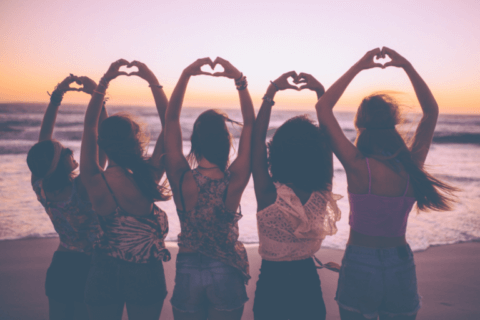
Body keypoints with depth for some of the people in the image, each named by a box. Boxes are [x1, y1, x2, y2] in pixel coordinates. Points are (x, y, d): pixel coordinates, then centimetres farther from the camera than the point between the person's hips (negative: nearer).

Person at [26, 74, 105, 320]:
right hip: (86, 270, -6)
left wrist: (56, 97, 0)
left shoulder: (40, 188, -10)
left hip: (59, 268, 6)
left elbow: (43, 139, 0)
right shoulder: (81, 189, -26)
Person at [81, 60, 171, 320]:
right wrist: (153, 81, -5)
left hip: (104, 272, 2)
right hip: (144, 273, -2)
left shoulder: (93, 182, -16)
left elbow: (89, 126, -1)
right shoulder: (147, 179, -21)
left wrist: (104, 81, 2)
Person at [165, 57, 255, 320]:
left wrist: (186, 74, -7)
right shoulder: (234, 182, -19)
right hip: (226, 272, -1)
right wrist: (239, 79, -8)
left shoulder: (181, 179, -17)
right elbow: (250, 124, -8)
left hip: (188, 271, 1)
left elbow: (171, 118, -7)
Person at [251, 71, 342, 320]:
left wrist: (271, 91, -13)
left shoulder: (268, 195, -23)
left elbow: (257, 138, -16)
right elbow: (329, 136, -6)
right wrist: (321, 92, -4)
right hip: (308, 282, 2)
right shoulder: (322, 196, -15)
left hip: (272, 282, -2)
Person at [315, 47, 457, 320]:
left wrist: (357, 67, -11)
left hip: (360, 264, -3)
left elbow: (323, 108, -14)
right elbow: (432, 111, 5)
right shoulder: (413, 166, -9)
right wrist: (407, 66, 1)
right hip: (401, 266, 3)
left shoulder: (358, 166, -19)